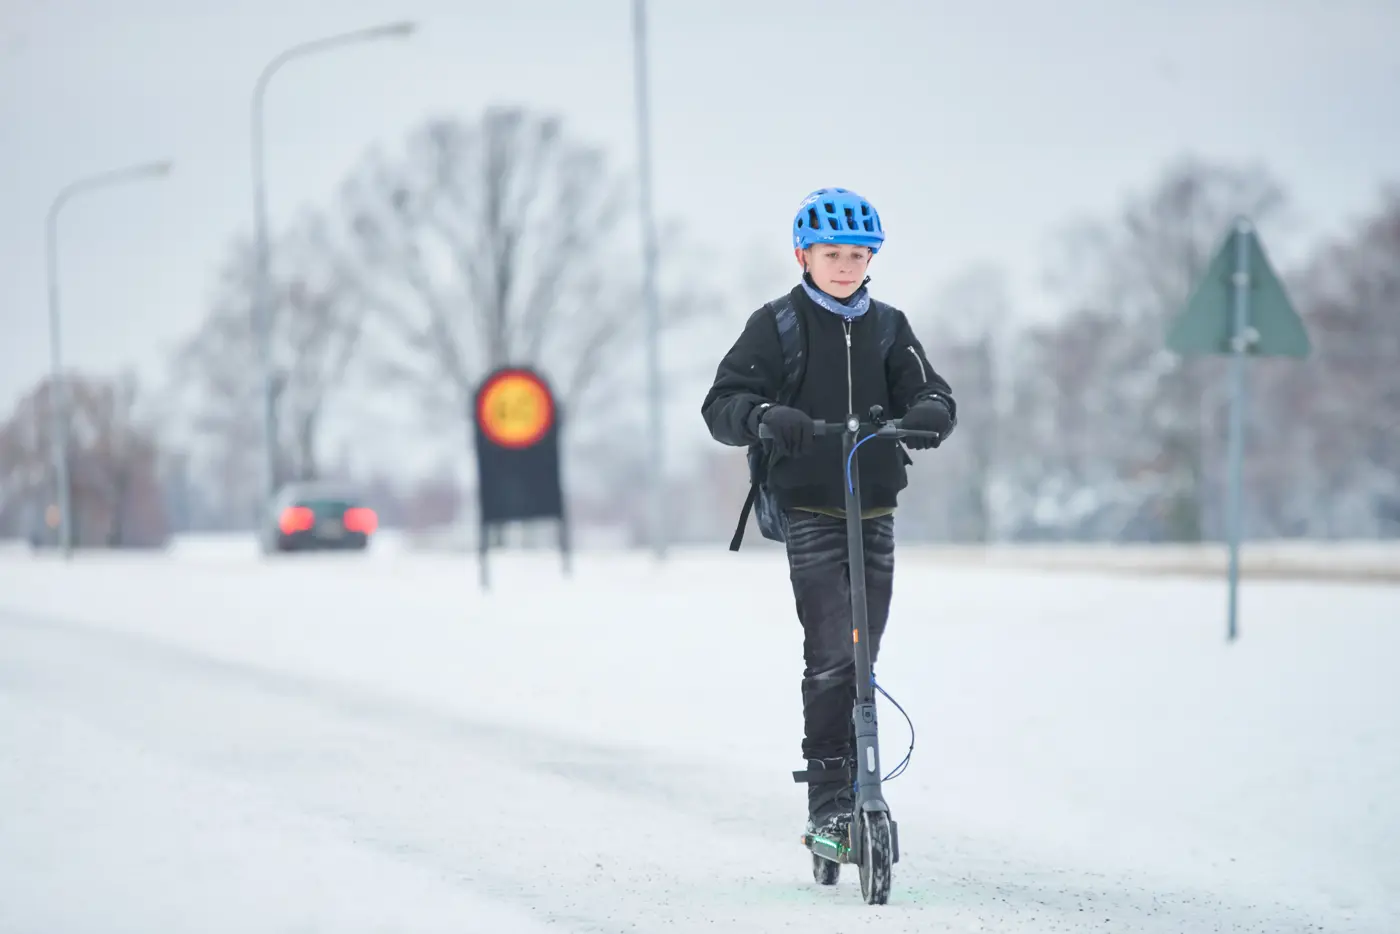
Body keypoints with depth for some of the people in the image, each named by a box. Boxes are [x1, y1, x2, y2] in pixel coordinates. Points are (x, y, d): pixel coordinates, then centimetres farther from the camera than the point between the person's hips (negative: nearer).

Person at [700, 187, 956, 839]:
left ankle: (855, 785, 21)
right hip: (808, 511, -4)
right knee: (832, 656, -15)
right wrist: (765, 414, -30)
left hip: (875, 510, 4)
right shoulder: (777, 325, -1)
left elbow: (924, 389, 0)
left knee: (862, 657, 8)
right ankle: (828, 800, -13)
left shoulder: (887, 327, 10)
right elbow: (721, 405, -8)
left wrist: (930, 411, -24)